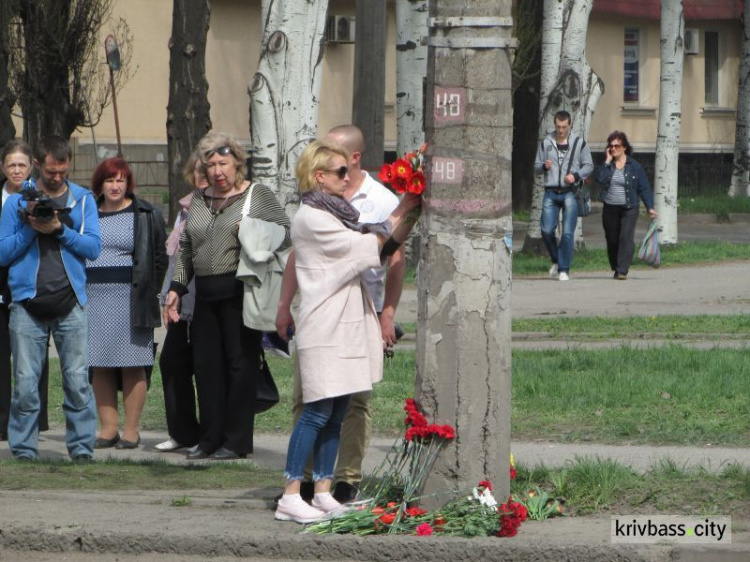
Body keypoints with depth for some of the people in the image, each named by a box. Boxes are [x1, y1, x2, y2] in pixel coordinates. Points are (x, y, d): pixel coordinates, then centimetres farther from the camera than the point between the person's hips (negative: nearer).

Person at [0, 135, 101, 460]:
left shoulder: (83, 200, 9)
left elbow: (93, 247, 0)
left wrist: (59, 230, -12)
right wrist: (30, 228, -9)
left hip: (70, 305, 0)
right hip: (28, 304, 0)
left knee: (78, 381, -4)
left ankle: (82, 447, 1)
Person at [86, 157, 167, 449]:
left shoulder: (146, 215, 3)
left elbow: (159, 257, 3)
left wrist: (148, 293, -3)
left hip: (130, 299, -4)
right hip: (95, 299, 4)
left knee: (132, 365, -3)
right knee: (100, 366, 3)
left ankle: (131, 429, 0)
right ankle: (108, 428, 8)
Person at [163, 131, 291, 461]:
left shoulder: (258, 196, 3)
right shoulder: (197, 201, 18)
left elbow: (286, 233, 0)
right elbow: (186, 248, 22)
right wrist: (176, 288, 15)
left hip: (240, 290, -5)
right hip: (206, 294, 5)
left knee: (240, 363, -4)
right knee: (206, 365, 5)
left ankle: (237, 442, 0)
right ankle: (210, 438, 12)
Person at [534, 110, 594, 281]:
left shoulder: (579, 143, 5)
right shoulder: (546, 143, 10)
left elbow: (589, 166, 8)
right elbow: (536, 167, 15)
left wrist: (576, 175, -11)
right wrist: (544, 166, -9)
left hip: (570, 192, -2)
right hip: (551, 193, 2)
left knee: (568, 233, -8)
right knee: (547, 230, -6)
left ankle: (564, 269, -2)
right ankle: (556, 260, 19)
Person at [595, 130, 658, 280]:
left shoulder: (634, 166, -1)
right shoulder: (607, 165, 6)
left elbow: (644, 188, 1)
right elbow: (600, 179, -13)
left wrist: (650, 207, -7)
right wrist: (607, 162, -11)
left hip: (629, 209, -3)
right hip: (610, 209, 3)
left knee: (626, 238, -17)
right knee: (612, 240, 8)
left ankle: (622, 271, -19)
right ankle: (616, 268, 27)